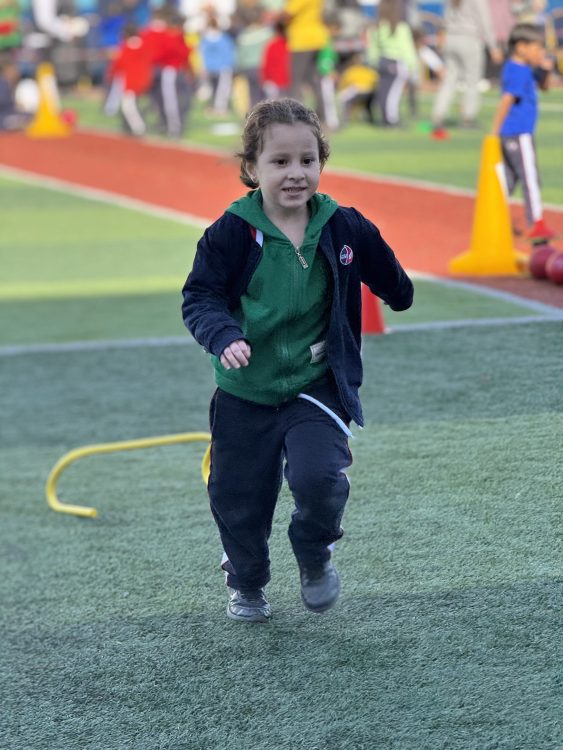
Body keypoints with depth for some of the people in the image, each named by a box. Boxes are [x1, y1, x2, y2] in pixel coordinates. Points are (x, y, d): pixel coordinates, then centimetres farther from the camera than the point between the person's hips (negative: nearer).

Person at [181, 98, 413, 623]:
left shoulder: (345, 229, -5)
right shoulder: (232, 234, -12)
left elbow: (391, 283, 13)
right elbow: (198, 297, -13)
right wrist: (224, 336, -27)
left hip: (316, 387, 0)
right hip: (245, 394, 0)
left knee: (319, 476, -22)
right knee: (239, 499, 9)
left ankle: (315, 557, 12)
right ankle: (246, 584, 39)